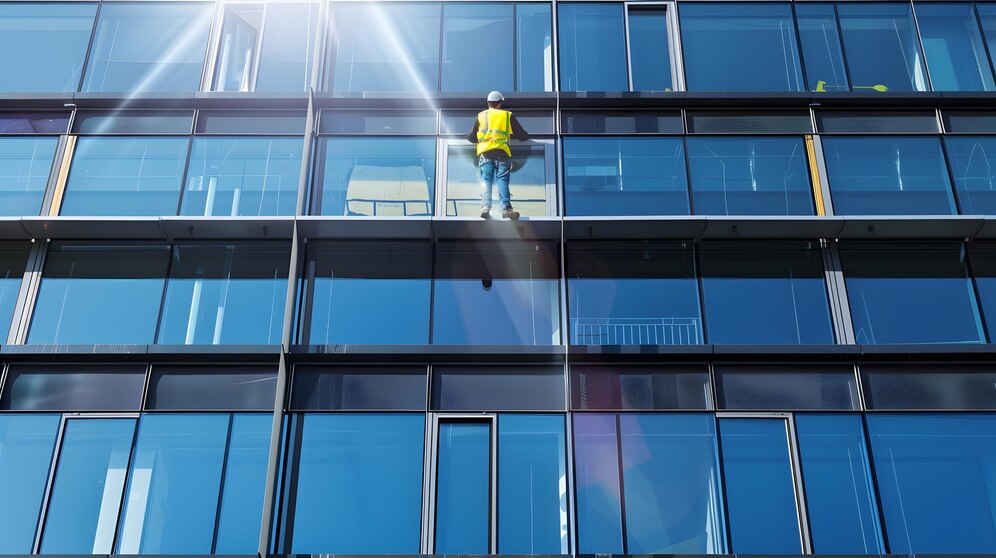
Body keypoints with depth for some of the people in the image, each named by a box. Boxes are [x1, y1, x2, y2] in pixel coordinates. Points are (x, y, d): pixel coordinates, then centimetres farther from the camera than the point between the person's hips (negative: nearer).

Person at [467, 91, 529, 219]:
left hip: (484, 152, 1)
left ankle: (485, 206, -18)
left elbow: (470, 137, 19)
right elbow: (523, 136, 20)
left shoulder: (481, 115, 17)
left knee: (486, 179, 1)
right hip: (502, 151, -1)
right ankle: (506, 208, -19)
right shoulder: (508, 115, 15)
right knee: (502, 179, -5)